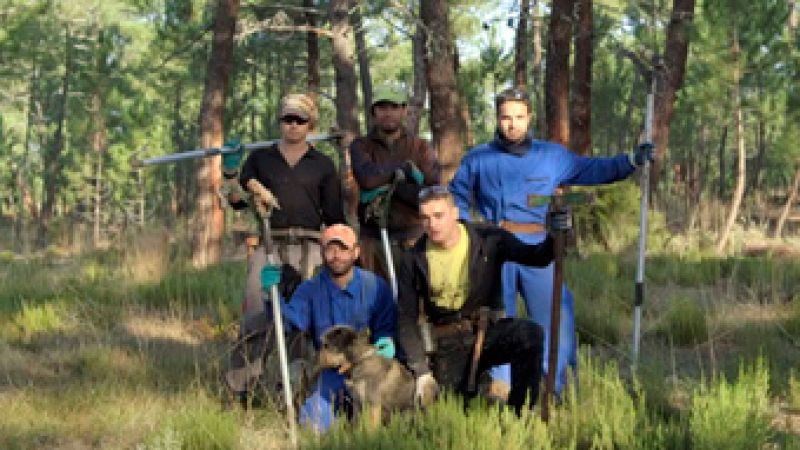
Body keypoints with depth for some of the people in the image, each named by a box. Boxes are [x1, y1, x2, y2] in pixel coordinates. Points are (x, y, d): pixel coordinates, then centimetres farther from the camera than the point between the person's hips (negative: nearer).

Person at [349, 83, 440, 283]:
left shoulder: (420, 148, 11)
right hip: (372, 238, 0)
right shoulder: (360, 146, 11)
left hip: (412, 235, 0)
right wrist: (405, 167, -5)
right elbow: (368, 178, -11)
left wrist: (387, 186, -9)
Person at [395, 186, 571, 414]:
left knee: (529, 334, -31)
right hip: (449, 347, 1)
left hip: (488, 332, -1)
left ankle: (520, 414, -16)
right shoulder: (414, 261, -4)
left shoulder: (487, 239, -5)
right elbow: (407, 320, 0)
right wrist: (422, 371, -9)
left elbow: (536, 257, -13)